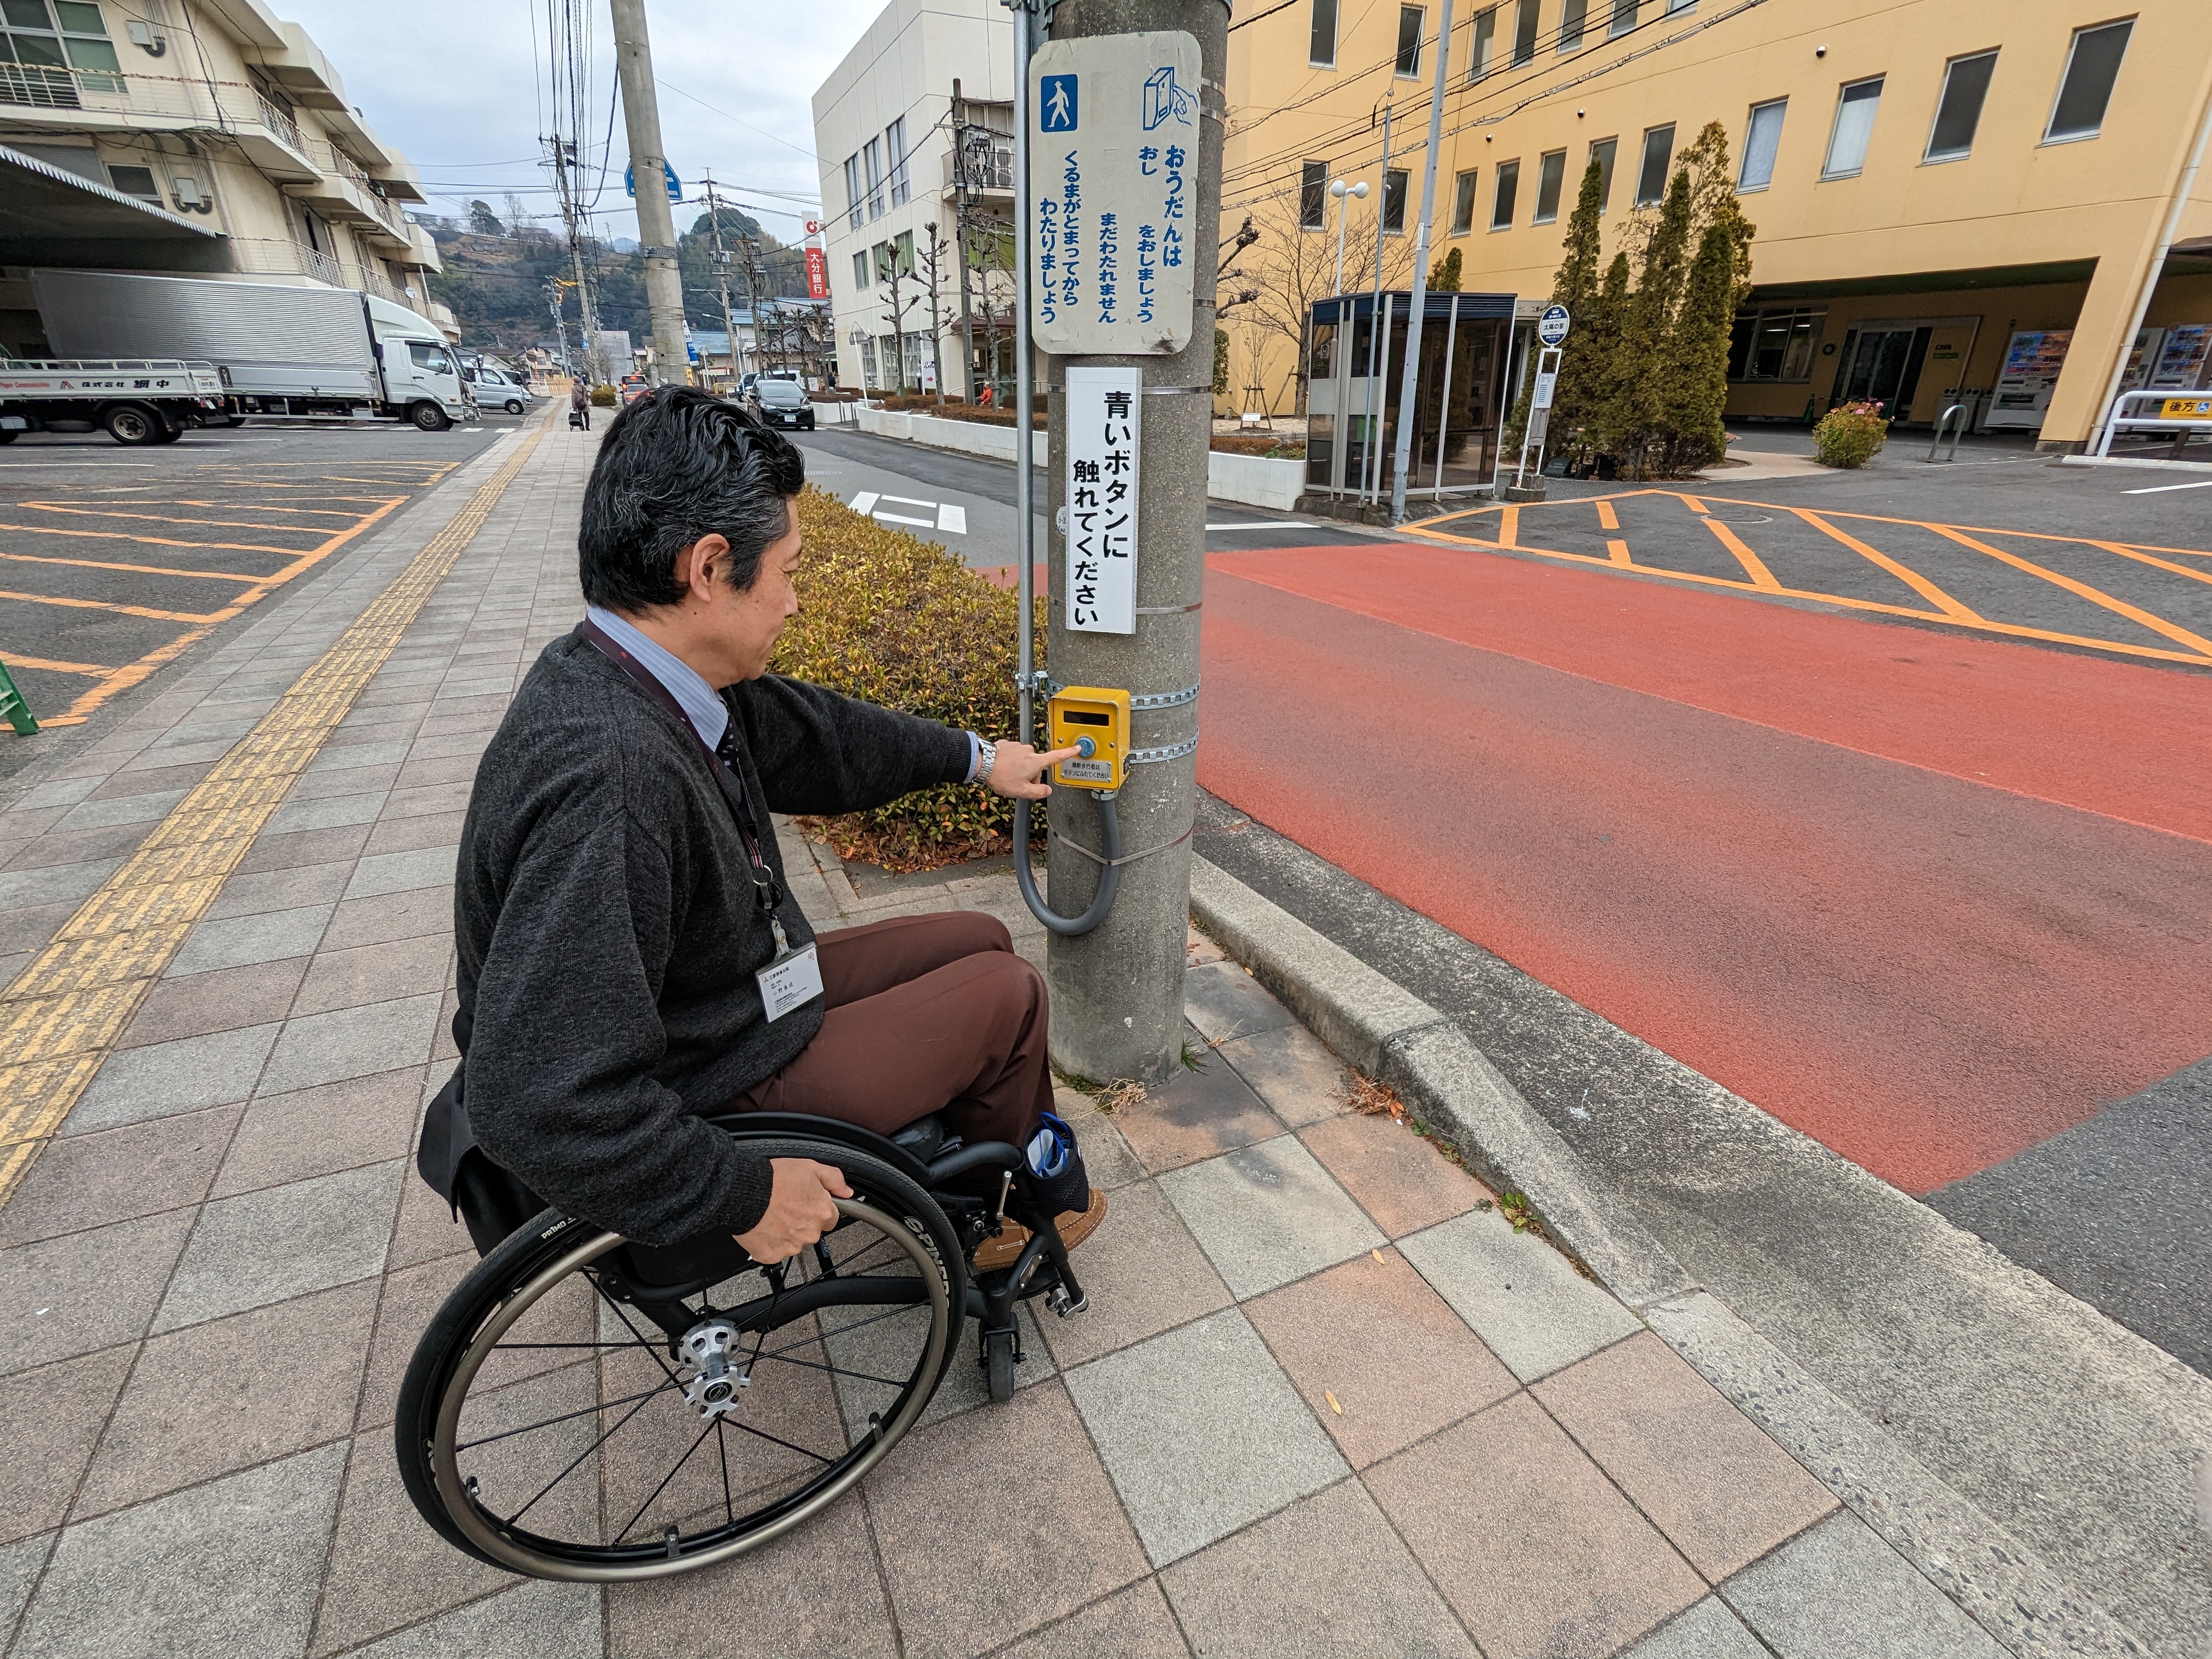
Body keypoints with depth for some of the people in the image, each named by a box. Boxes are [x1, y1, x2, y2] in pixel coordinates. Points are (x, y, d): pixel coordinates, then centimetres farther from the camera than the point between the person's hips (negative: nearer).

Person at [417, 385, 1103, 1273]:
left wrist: (977, 756, 19)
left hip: (738, 993, 9)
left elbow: (820, 736, 8)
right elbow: (539, 1107, -36)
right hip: (712, 1093, -8)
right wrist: (745, 1195, -24)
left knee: (979, 939, 13)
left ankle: (1025, 1165, 33)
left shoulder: (656, 682, -7)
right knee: (1010, 994, -1)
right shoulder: (610, 777, -36)